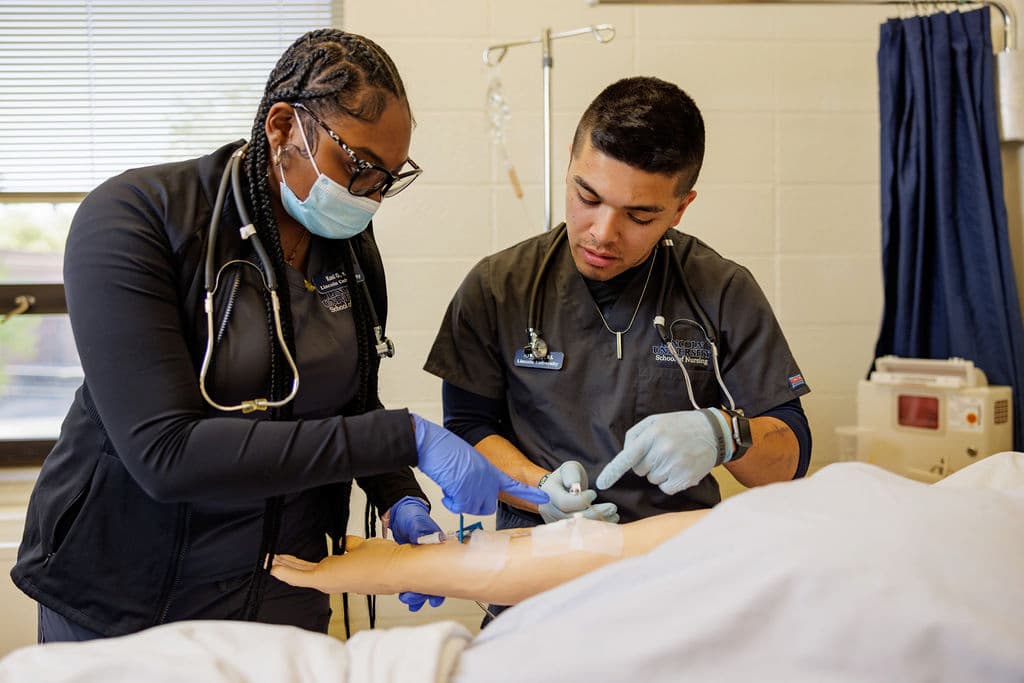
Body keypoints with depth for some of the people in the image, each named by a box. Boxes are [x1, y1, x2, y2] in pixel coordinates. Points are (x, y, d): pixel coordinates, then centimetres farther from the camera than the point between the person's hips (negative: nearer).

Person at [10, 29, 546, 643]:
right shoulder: (133, 217, -20)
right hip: (125, 604, -4)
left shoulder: (352, 247, -2)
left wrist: (400, 499, -11)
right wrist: (406, 439, -31)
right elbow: (166, 453, -29)